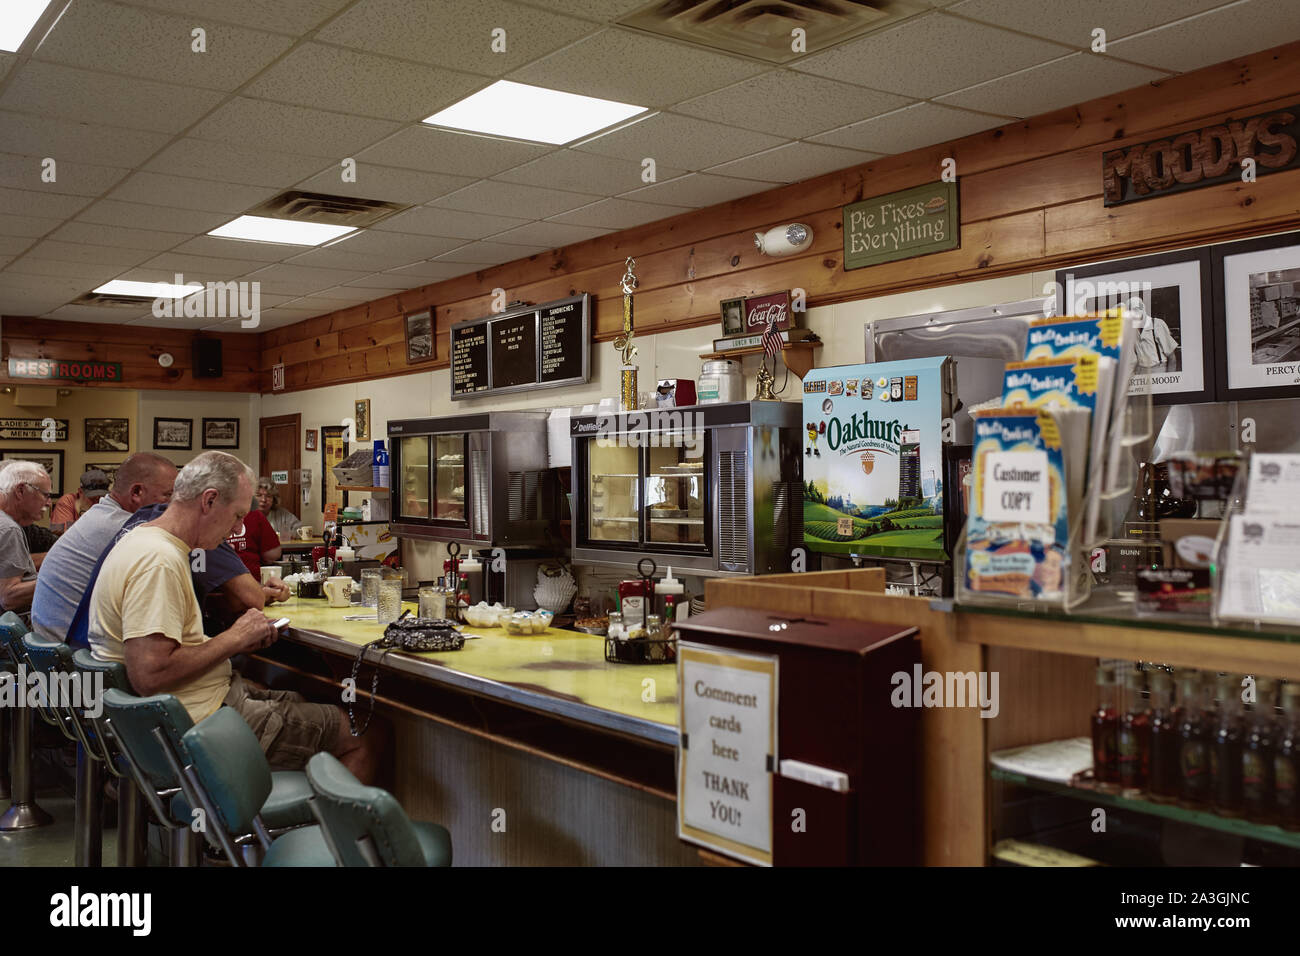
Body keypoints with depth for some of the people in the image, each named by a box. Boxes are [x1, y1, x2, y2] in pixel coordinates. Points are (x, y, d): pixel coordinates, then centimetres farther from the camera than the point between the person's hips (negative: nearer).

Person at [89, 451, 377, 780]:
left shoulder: (144, 541, 12)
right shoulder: (159, 561, -22)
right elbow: (149, 676, -29)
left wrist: (233, 642, 5)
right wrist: (234, 639, -18)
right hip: (199, 721, -11)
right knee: (364, 742, -7)